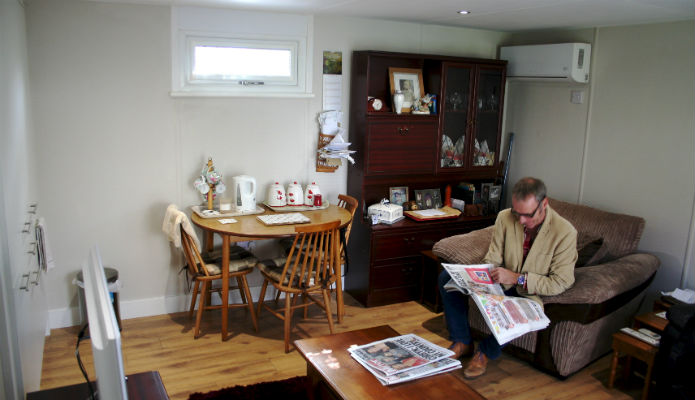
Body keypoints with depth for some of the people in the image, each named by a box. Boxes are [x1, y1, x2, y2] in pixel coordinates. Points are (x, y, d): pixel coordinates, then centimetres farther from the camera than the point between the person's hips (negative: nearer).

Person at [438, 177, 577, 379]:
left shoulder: (565, 232, -21)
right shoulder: (505, 218, -10)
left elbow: (560, 283, -20)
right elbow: (492, 259, -1)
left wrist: (518, 278, -30)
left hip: (531, 292, -4)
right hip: (502, 281, 4)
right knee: (447, 278, -11)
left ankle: (486, 351, -6)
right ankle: (462, 342, 2)